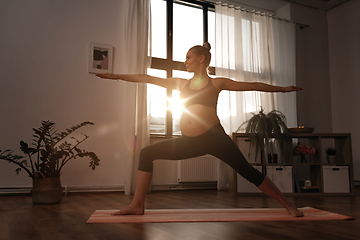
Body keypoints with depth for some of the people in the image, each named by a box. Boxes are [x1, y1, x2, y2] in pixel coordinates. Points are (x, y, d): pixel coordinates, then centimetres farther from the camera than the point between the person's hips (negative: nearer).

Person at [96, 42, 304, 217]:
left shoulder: (217, 83, 8)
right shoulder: (181, 83, 17)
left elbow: (254, 86, 9)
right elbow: (147, 79, 17)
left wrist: (283, 88, 8)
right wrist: (117, 76, 17)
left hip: (214, 137, -4)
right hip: (189, 142, 5)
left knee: (248, 172, -6)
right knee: (147, 153, 0)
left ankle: (288, 205, 11)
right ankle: (137, 205, 5)